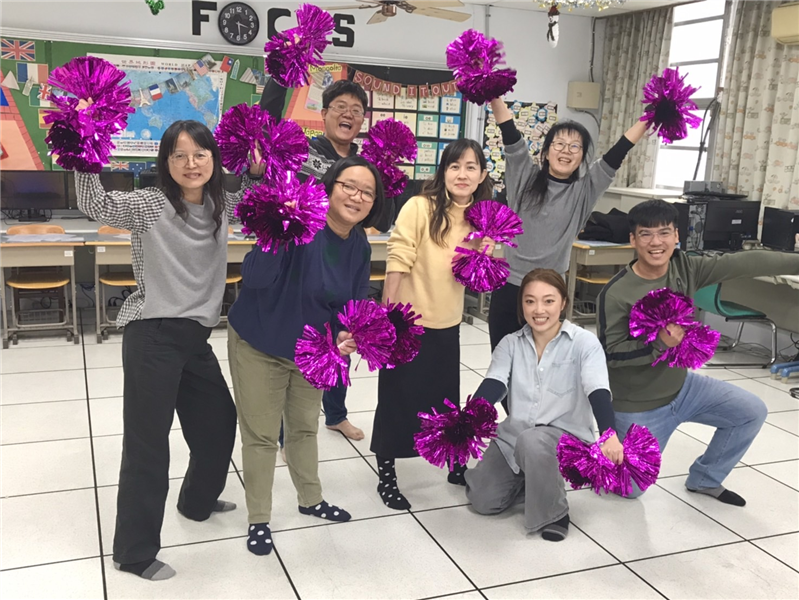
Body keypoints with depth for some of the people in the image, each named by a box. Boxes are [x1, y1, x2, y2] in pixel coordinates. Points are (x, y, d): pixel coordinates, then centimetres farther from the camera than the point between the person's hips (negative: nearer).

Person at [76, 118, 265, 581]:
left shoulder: (221, 206, 7)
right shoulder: (150, 205, -10)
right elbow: (97, 205, -24)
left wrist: (257, 169, 4)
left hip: (196, 338, 7)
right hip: (152, 337, -7)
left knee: (220, 421, 22)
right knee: (148, 443, -3)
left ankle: (197, 501, 48)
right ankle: (134, 551, 13)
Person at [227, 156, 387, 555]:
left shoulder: (359, 247, -7)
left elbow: (353, 303, 0)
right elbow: (255, 277, -38)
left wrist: (347, 333, -20)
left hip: (309, 349, 6)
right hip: (257, 344, -6)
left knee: (305, 427, 23)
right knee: (261, 435, 5)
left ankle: (310, 500, 44)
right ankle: (259, 520, 24)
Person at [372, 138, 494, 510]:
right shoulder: (419, 207, -17)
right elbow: (397, 264, -16)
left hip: (447, 326, 5)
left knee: (447, 399, 19)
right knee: (397, 399, 7)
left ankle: (456, 465, 40)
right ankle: (387, 477, 23)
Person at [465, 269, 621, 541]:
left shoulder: (584, 342, -9)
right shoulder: (510, 343, 2)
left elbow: (598, 392, -22)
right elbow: (493, 385, -12)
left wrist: (610, 435, -41)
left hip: (565, 436, -4)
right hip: (514, 435, 4)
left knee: (532, 442, -37)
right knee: (482, 500, -7)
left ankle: (554, 511, -10)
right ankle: (528, 479, 23)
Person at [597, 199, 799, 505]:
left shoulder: (685, 268, -9)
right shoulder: (615, 294, -25)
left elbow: (746, 262, -13)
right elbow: (609, 354, -25)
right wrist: (658, 343, -37)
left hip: (682, 386, 6)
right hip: (639, 406, -5)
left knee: (752, 411, 3)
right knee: (631, 487, 3)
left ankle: (704, 479, 21)